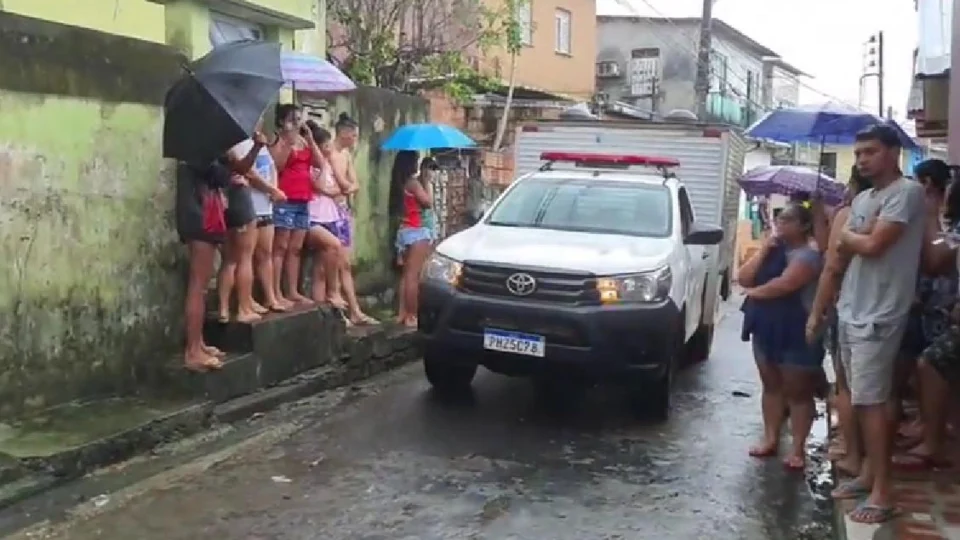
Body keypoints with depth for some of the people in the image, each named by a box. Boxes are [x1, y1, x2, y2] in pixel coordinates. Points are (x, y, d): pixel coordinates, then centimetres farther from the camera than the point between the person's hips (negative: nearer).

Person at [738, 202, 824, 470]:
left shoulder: (808, 255, -13)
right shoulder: (772, 250, 12)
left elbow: (783, 284, -26)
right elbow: (743, 278, 4)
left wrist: (755, 292, -8)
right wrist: (763, 250, -6)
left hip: (796, 333, -8)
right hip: (766, 329, 8)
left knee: (797, 391, 1)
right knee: (771, 385, 13)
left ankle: (797, 448, 6)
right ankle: (770, 439, 22)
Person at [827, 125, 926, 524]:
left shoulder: (906, 192, -12)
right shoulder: (862, 199, 16)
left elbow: (872, 245, -21)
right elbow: (842, 247, 11)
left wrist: (850, 236, -1)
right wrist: (859, 236, -9)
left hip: (878, 315, -9)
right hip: (851, 310, 9)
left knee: (871, 400, -9)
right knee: (862, 399, 14)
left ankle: (882, 491, -3)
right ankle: (869, 472, 25)